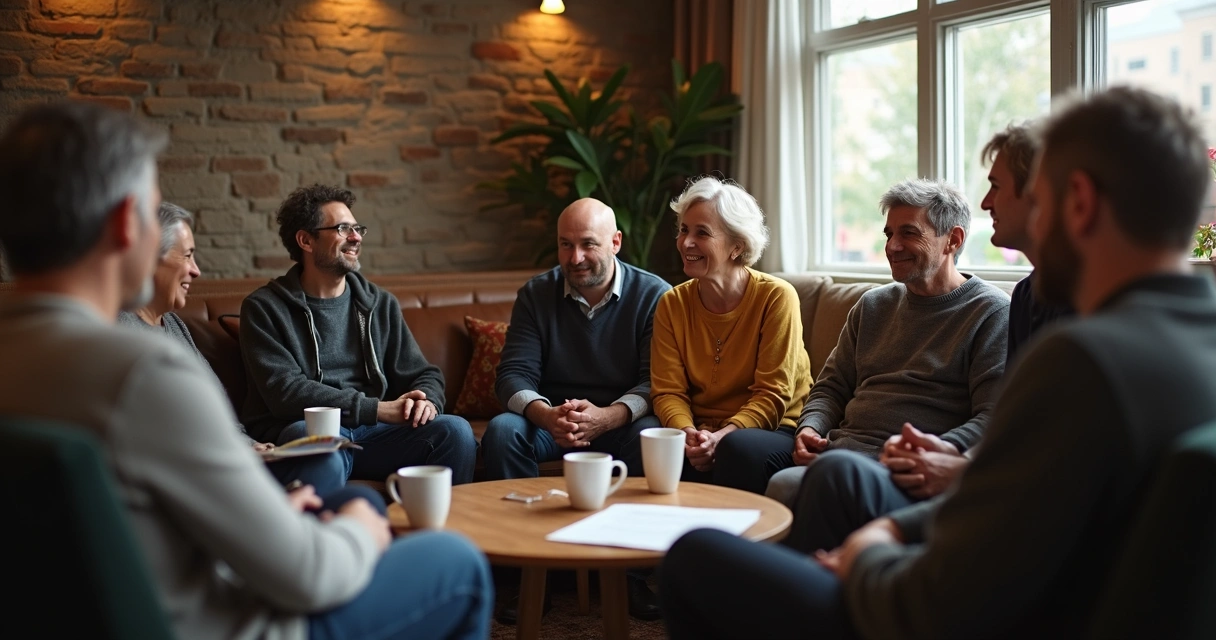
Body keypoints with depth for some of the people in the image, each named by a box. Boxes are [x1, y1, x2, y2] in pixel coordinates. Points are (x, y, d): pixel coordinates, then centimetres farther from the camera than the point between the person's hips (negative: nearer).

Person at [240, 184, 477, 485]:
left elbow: (423, 374, 17)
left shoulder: (380, 304, 16)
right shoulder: (264, 308, 2)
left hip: (369, 432, 4)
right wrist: (378, 409, -18)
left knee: (456, 431, -21)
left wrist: (425, 400, -10)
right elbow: (285, 392, -11)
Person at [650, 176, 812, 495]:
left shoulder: (775, 297, -7)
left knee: (738, 447, -37)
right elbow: (667, 391, 1)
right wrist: (688, 433, -20)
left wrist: (722, 437, -25)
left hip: (771, 431, -2)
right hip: (700, 433, 2)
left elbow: (773, 395, -9)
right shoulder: (671, 304, 5)